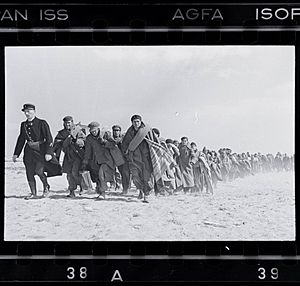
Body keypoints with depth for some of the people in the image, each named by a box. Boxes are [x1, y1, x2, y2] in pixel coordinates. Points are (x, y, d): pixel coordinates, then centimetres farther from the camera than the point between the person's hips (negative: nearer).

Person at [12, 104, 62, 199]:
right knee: (29, 174, 3)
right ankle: (33, 194, 13)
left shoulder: (42, 123, -7)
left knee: (39, 170, -18)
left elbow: (48, 138, -10)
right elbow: (21, 139, 18)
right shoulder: (23, 125, 10)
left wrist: (48, 153, -19)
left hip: (40, 149, -6)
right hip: (29, 150, 6)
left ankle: (46, 186, 9)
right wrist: (16, 153, 15)